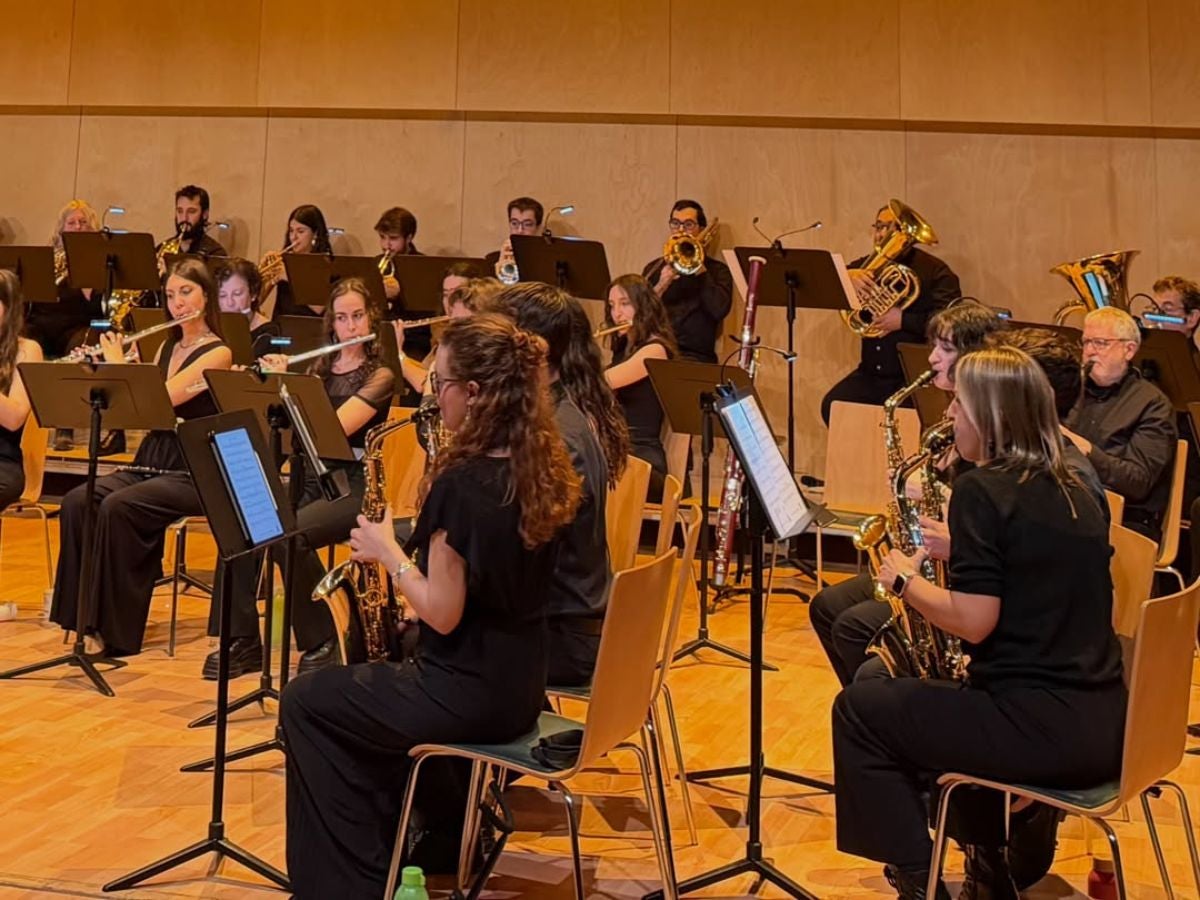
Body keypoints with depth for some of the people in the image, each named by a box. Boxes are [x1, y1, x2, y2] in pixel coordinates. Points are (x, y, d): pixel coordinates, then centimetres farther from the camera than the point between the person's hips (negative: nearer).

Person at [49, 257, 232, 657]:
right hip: (149, 462, 7)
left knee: (117, 507, -32)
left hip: (192, 473, -7)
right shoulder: (167, 347, 17)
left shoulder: (218, 354, -7)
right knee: (76, 501, -20)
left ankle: (114, 630, -24)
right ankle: (87, 618, -17)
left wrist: (118, 363, -7)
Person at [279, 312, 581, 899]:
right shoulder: (543, 469, 2)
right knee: (375, 689, 31)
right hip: (520, 688, 9)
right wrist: (411, 548, 8)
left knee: (305, 702, 12)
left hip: (468, 697, -8)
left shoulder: (461, 483, -23)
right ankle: (392, 852, 36)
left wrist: (387, 551, -9)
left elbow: (442, 614, -21)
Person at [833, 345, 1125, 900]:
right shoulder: (1074, 493, 12)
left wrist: (905, 580, -2)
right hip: (1104, 727, 9)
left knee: (859, 709, 9)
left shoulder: (982, 490, -11)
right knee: (949, 701, 35)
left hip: (1040, 729, -8)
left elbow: (972, 621, -18)